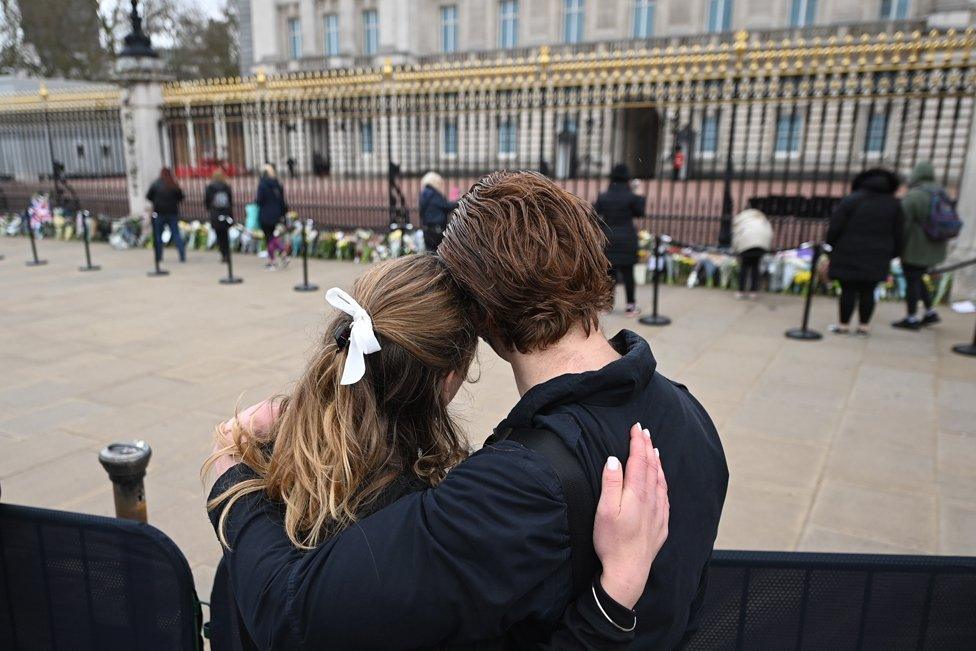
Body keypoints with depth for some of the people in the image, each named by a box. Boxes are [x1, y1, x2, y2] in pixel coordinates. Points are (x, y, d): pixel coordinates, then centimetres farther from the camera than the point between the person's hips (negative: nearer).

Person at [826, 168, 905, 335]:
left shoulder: (850, 200, -5)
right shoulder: (893, 205, 7)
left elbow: (834, 227, -7)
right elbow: (898, 235, 10)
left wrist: (832, 246, 6)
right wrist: (892, 254, 20)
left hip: (849, 255, -3)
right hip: (876, 258, 3)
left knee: (848, 290, 1)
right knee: (867, 291, 8)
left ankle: (844, 325, 4)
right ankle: (863, 325, 11)